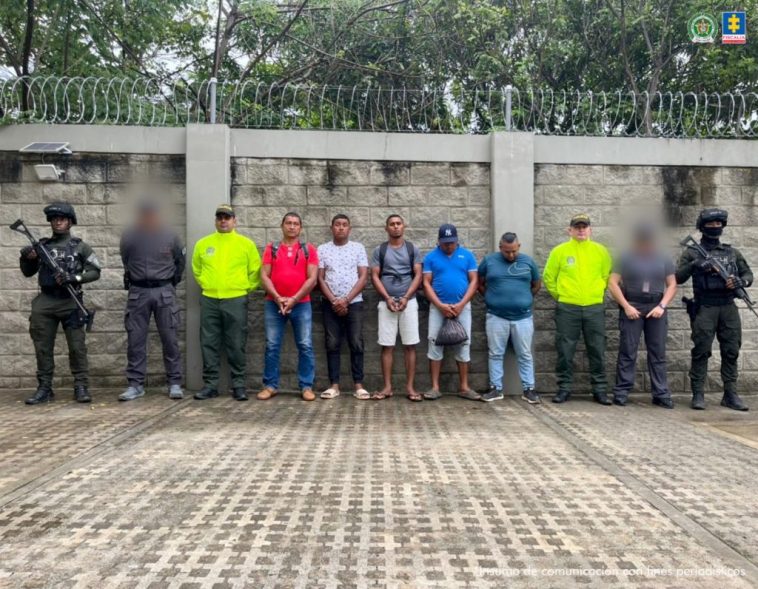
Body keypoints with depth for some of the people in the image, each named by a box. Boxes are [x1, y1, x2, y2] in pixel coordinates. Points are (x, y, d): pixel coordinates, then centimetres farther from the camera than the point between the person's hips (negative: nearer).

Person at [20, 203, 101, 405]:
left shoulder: (79, 246, 5)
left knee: (77, 346, -4)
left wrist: (75, 278, -13)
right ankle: (44, 388, 12)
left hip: (70, 302, -3)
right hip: (44, 303, 3)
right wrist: (25, 258, -3)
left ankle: (81, 387, 1)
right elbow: (28, 273, 16)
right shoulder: (41, 245, 13)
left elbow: (95, 271, 2)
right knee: (43, 347, 5)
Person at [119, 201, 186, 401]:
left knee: (170, 339, 1)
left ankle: (175, 383, 8)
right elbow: (126, 263, 17)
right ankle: (135, 385, 11)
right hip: (138, 292, 1)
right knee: (135, 340, 2)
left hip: (164, 291, -1)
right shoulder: (129, 237, 1)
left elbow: (180, 262, 14)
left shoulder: (170, 237, -1)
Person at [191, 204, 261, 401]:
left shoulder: (246, 244, 3)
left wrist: (245, 288, 3)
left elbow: (255, 271, 6)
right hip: (209, 300, 2)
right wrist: (206, 284, 13)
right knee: (209, 345, 5)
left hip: (236, 300, -2)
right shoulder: (203, 244, 9)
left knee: (237, 345, 1)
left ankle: (239, 385, 9)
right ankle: (210, 385, 13)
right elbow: (196, 268, 21)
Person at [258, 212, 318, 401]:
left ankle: (306, 386, 6)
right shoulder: (271, 249, 8)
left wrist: (294, 299, -10)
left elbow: (312, 279, -3)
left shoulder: (308, 249, 5)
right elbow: (264, 276, 2)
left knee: (305, 346, -1)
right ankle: (270, 385, 13)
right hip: (274, 304, 1)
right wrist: (278, 298, -11)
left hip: (301, 304, -1)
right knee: (272, 346, 3)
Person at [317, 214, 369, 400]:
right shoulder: (322, 249, 6)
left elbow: (363, 278, -1)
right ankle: (334, 385, 7)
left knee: (356, 344, -2)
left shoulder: (358, 248, 5)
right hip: (330, 304, 1)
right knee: (332, 345, 2)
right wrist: (334, 301, -9)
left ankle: (358, 385, 3)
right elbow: (320, 279, 2)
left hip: (354, 303, -1)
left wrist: (346, 300, -10)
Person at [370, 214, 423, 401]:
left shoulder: (412, 249, 8)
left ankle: (410, 387, 5)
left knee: (410, 345, -1)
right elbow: (375, 276, 2)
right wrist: (387, 298, -10)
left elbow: (418, 276, 2)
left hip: (409, 302, 0)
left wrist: (406, 298, -10)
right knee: (387, 346, 1)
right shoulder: (379, 250, 7)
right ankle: (387, 387, 8)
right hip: (386, 303, 0)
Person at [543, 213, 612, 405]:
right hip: (567, 309, -1)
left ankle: (599, 390, 16)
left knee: (597, 351, 6)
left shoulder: (600, 250, 6)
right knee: (565, 351, 2)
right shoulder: (560, 251, 0)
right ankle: (564, 388, 13)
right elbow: (548, 277, 6)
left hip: (594, 308, 2)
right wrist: (560, 296, 6)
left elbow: (608, 275, 14)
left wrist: (597, 293, 11)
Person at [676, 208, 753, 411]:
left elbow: (749, 275, 16)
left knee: (731, 352, 4)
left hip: (729, 308, 4)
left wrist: (740, 281, -6)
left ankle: (730, 395, 11)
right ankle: (698, 395, 0)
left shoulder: (732, 252, 15)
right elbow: (678, 278, -3)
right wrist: (694, 265, -18)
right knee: (701, 352, -5)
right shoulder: (692, 253, 5)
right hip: (704, 308, -3)